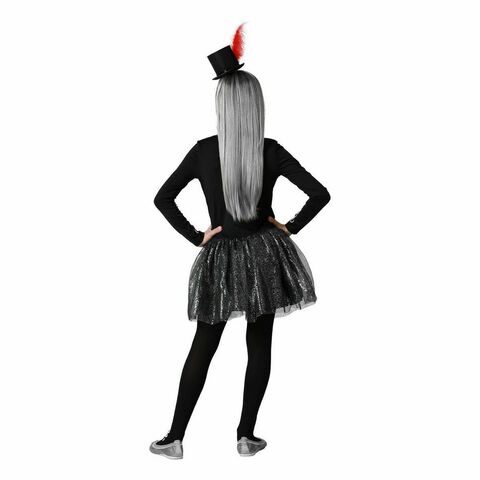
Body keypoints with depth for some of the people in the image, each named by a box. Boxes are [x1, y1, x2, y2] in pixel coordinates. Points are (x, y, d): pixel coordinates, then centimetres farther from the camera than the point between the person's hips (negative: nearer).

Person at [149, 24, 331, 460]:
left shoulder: (203, 151, -8)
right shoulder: (271, 152, -8)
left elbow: (163, 199, -6)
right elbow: (320, 194, -9)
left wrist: (195, 236, -1)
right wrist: (290, 227, 0)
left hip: (221, 258, 0)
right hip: (266, 256, 0)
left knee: (203, 346, 11)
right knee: (259, 345, 11)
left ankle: (176, 439, 17)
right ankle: (246, 437, 18)